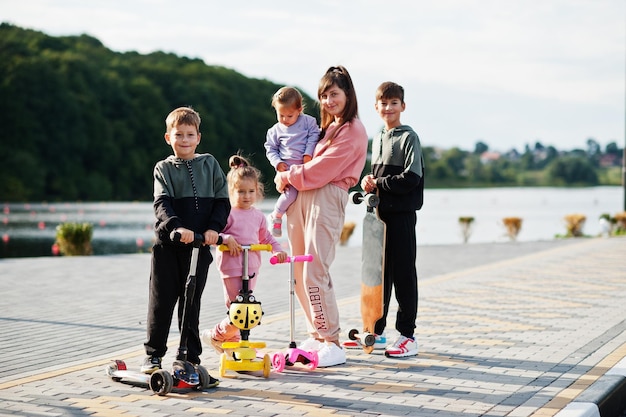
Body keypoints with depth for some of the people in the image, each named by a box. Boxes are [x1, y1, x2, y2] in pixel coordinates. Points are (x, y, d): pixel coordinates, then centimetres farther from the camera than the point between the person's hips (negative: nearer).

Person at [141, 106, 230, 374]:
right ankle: (153, 354, 11)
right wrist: (178, 227, -26)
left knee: (191, 300, 6)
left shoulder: (209, 164, 9)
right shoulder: (164, 168, 4)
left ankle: (190, 355, 15)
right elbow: (162, 205, -9)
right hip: (168, 244, -1)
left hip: (200, 244, 1)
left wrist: (214, 227, -10)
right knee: (161, 300, 1)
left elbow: (222, 201, 7)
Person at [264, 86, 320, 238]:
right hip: (287, 167, -2)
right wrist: (278, 163, -4)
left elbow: (314, 136, 2)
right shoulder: (275, 131, 10)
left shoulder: (308, 121, 7)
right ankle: (276, 216, 2)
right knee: (291, 191, -19)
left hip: (306, 164, 2)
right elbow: (270, 149, 12)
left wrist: (308, 153, -11)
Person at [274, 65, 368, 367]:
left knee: (314, 273, -13)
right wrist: (288, 177, 5)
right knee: (299, 273, 7)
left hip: (326, 199, -9)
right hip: (300, 199, 9)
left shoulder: (353, 131, -6)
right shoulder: (329, 127, 23)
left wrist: (287, 177, -1)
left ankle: (332, 344, -8)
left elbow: (320, 170, -13)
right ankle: (316, 335, 16)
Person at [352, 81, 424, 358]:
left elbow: (411, 178, -16)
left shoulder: (408, 137, -7)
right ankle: (376, 329, 21)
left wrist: (379, 183, -11)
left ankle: (407, 335, 1)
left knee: (403, 273, -4)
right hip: (379, 213, 7)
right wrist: (368, 184, 3)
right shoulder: (377, 138, 16)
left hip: (401, 213, -7)